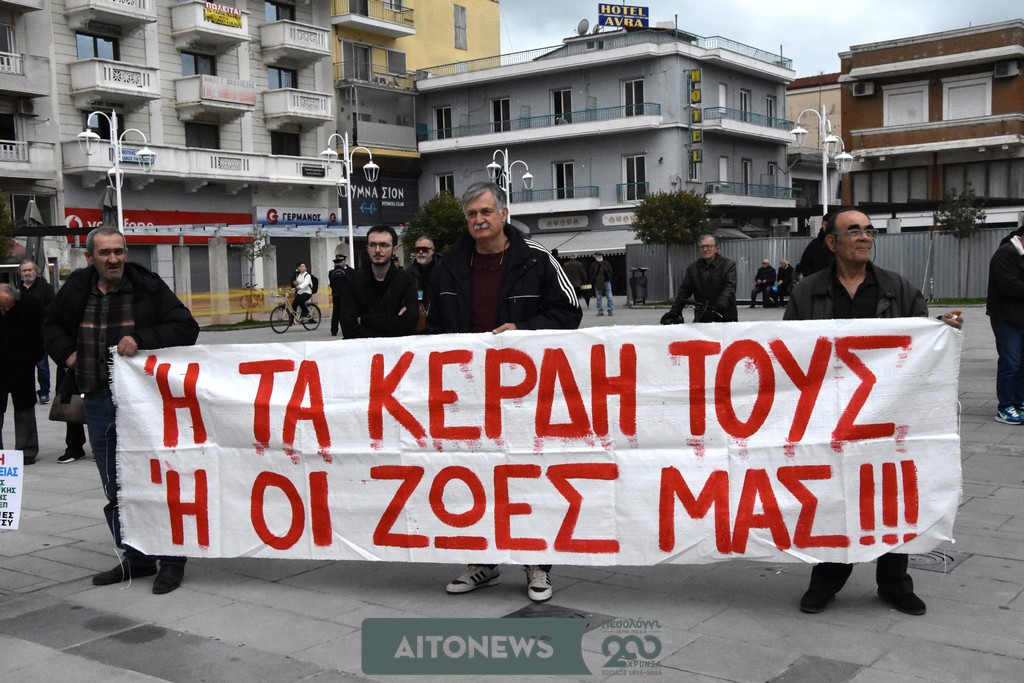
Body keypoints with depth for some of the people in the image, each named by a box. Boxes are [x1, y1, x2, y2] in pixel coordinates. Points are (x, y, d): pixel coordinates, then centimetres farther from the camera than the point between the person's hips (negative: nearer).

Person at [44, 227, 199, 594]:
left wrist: (141, 339, -19)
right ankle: (136, 558, 25)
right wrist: (66, 352, 5)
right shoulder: (77, 290, 5)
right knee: (115, 487, 12)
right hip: (99, 401, 5)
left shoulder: (148, 286, -6)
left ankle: (172, 559, 12)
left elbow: (186, 327, -8)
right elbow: (52, 325, 23)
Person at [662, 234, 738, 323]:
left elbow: (730, 289, -13)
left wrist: (720, 307, -30)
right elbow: (684, 291, 10)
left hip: (726, 319, -2)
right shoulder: (693, 268, 12)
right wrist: (674, 312, -3)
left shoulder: (729, 265, 0)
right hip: (701, 319, 3)